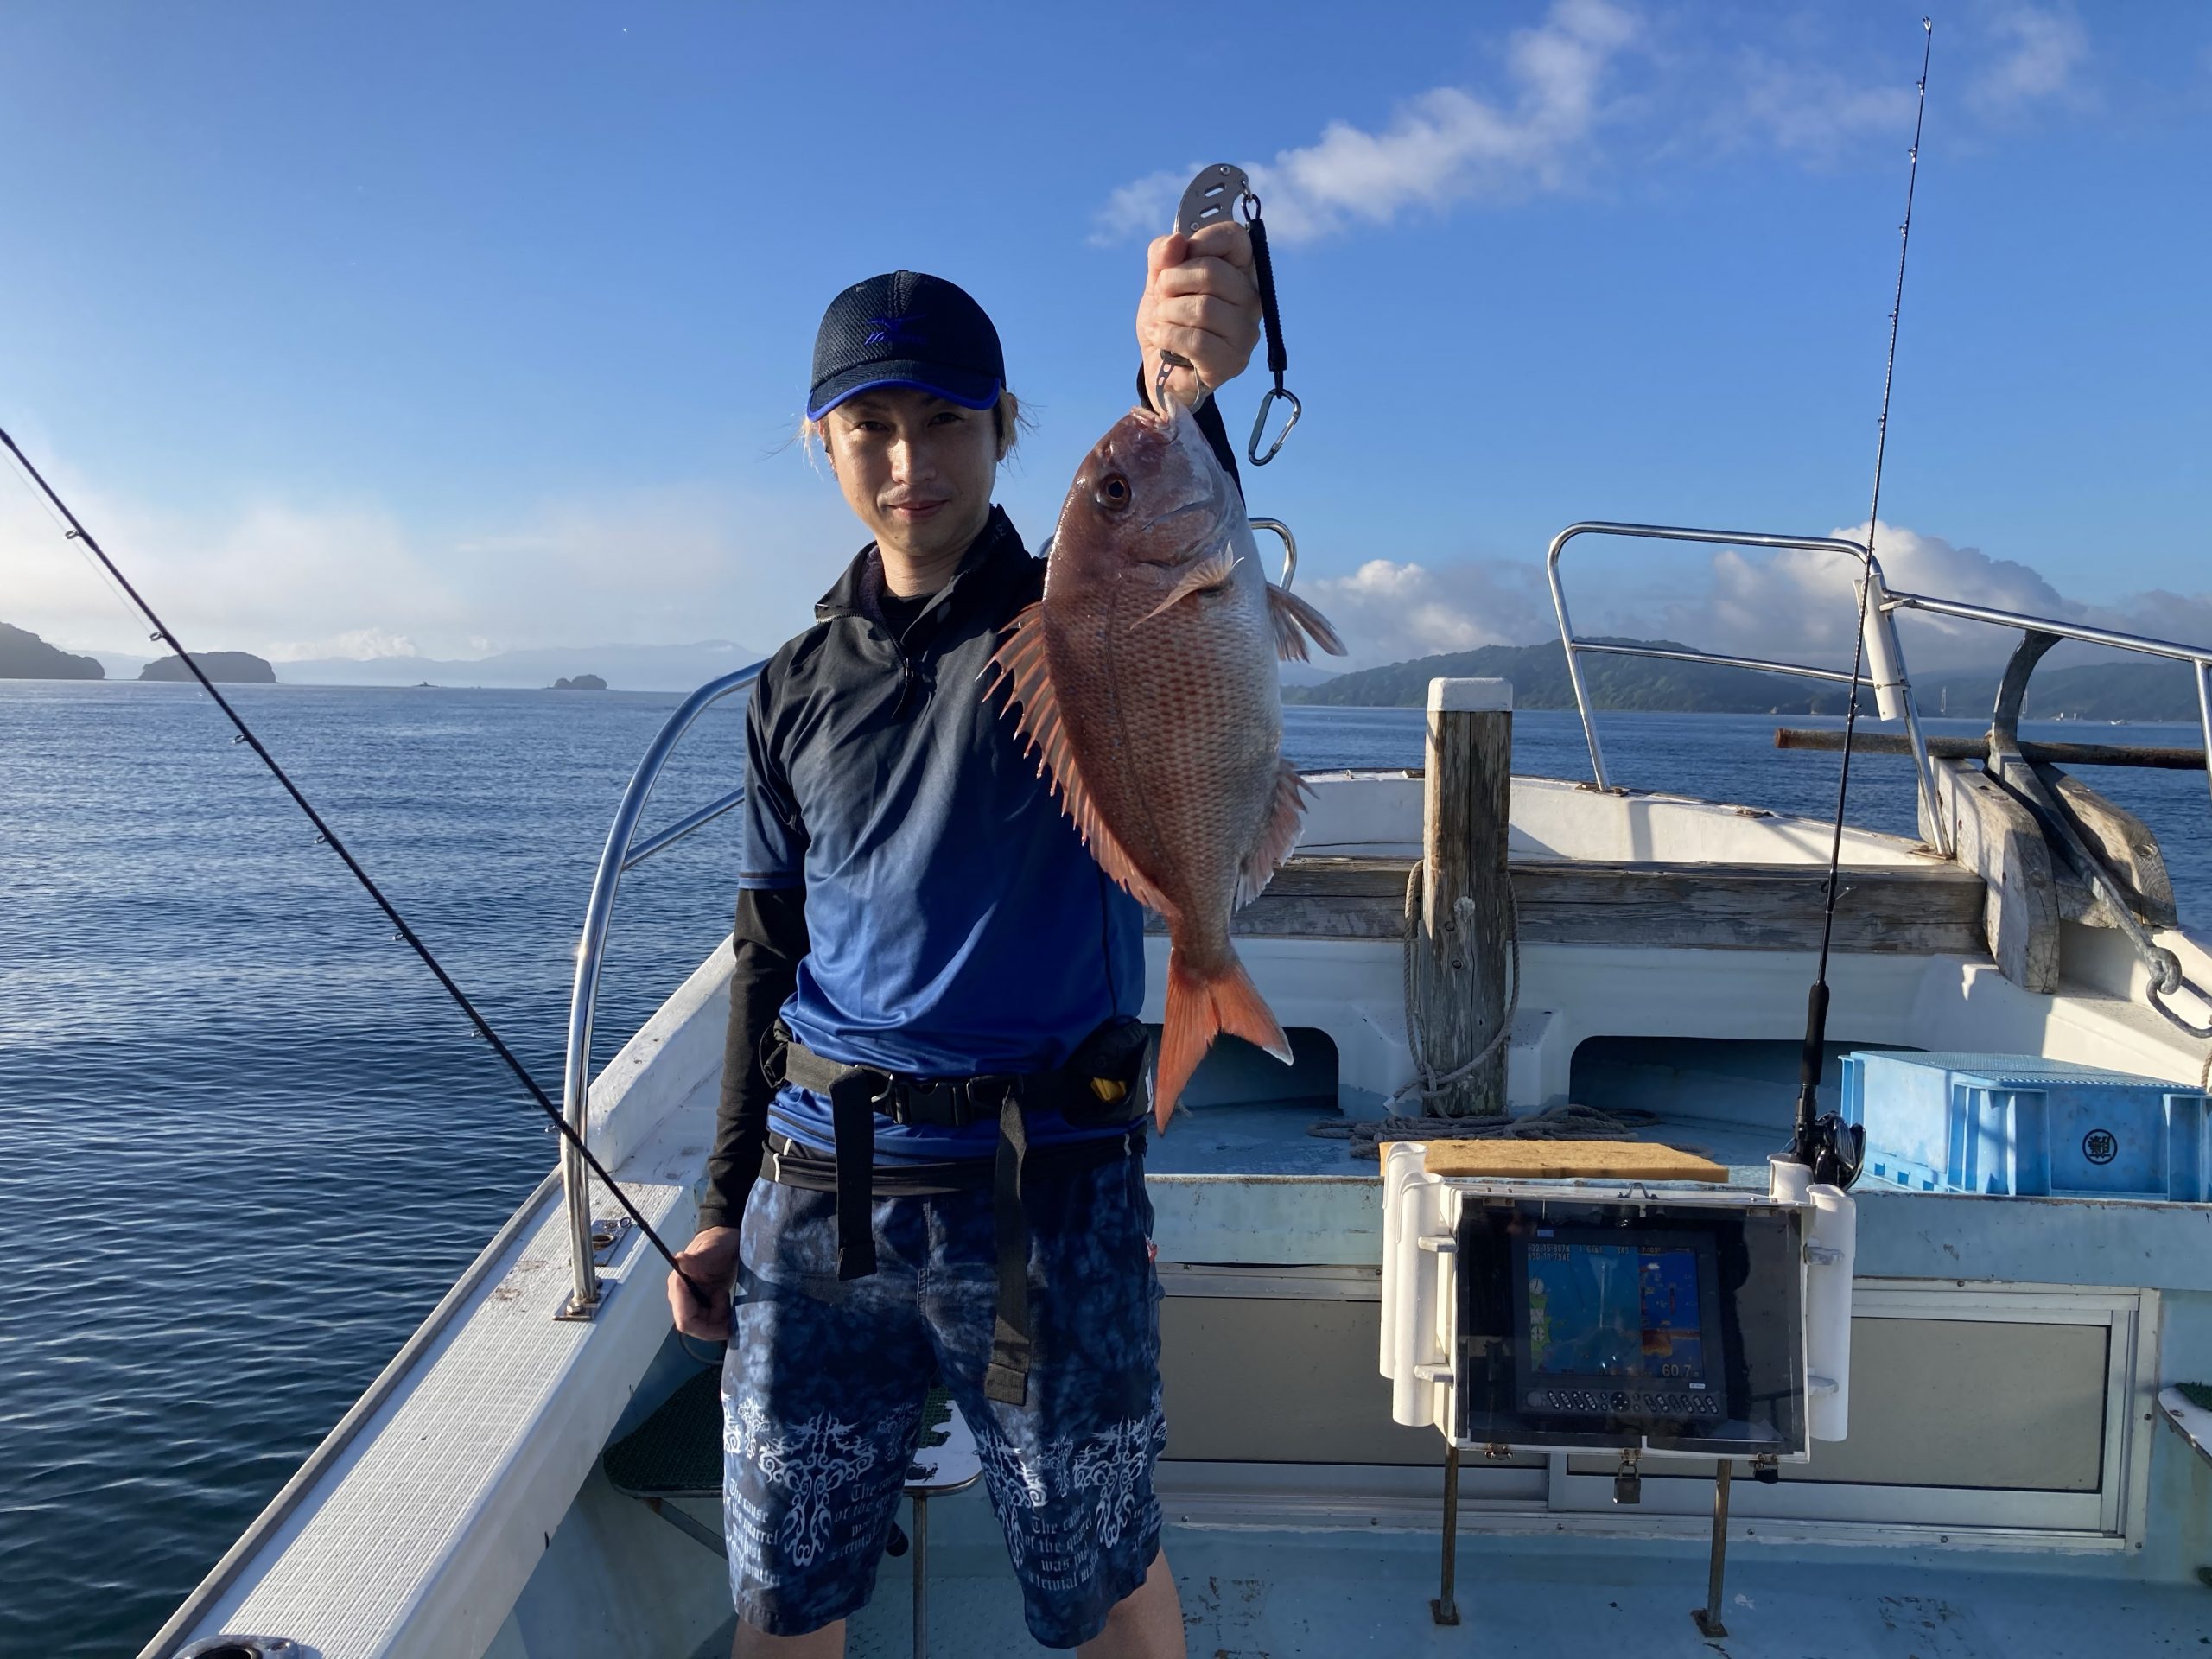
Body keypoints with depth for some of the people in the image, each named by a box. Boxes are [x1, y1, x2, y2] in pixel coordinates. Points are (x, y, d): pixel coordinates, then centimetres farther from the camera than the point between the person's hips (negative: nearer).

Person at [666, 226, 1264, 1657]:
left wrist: (1183, 392, -50)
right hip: (817, 1188, 4)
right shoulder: (799, 687, 8)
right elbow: (772, 954, 13)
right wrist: (726, 1203, 13)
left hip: (1045, 1183, -3)